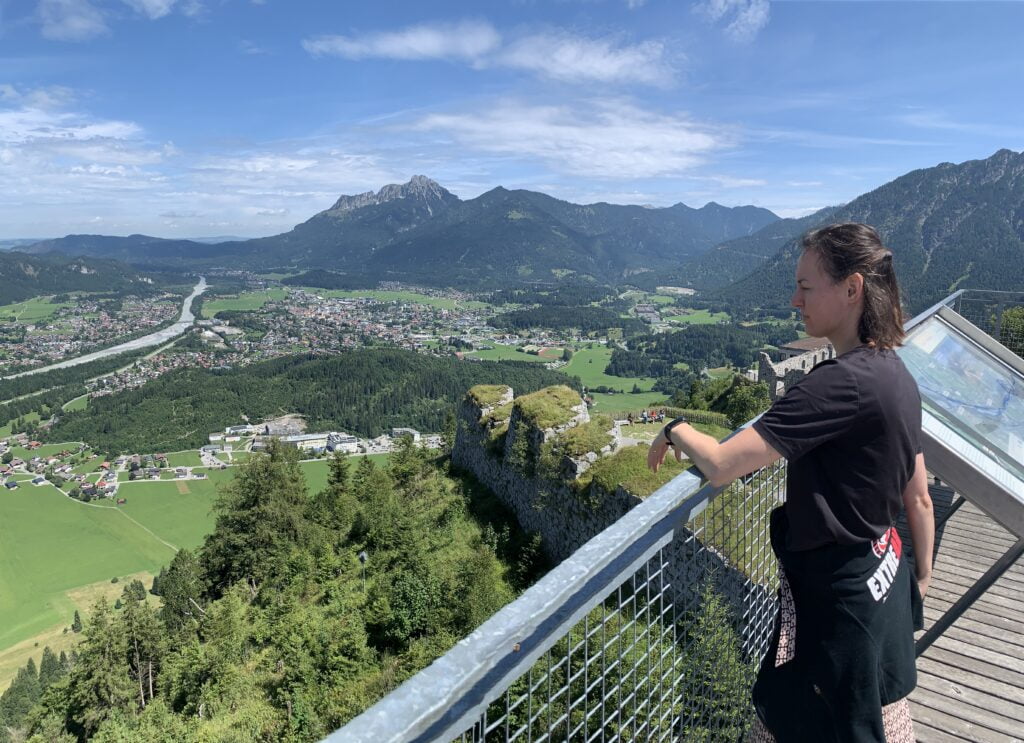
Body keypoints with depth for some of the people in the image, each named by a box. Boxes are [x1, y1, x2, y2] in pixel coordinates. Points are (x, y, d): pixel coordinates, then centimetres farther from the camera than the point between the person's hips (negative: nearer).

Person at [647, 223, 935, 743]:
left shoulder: (841, 383, -28)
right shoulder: (897, 375, 1)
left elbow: (719, 465, -31)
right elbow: (919, 499, 10)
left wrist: (676, 430, -11)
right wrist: (922, 577, 22)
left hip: (834, 591, -9)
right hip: (883, 576, 9)